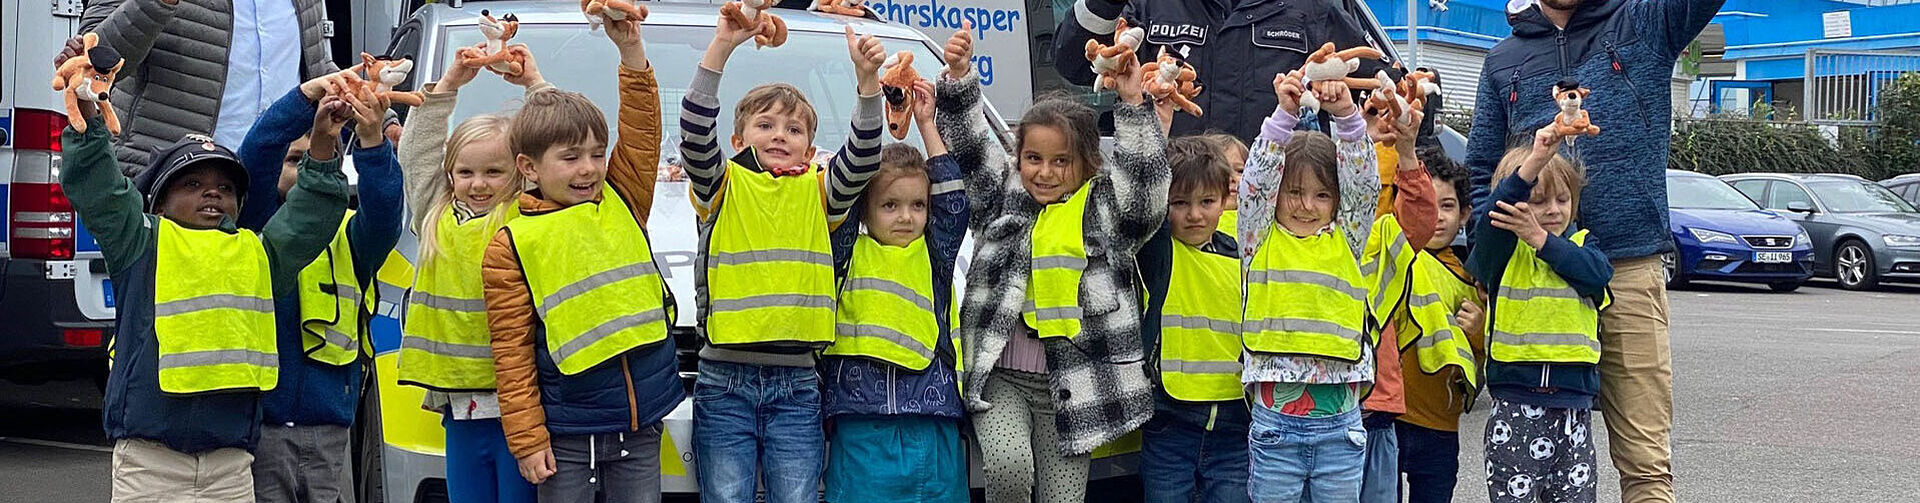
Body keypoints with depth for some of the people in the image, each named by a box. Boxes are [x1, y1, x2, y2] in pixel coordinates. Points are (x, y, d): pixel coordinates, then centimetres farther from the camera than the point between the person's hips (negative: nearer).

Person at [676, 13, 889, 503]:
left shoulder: (818, 193, 11)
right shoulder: (723, 187, 4)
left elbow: (862, 159, -4)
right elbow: (696, 136, -12)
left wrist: (868, 80, -16)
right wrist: (721, 49, -20)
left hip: (796, 383, 2)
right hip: (725, 382, -1)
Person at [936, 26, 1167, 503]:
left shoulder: (1106, 205, 5)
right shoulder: (1004, 194, 8)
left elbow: (1145, 177, -11)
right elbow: (969, 145, 0)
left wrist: (1133, 104, -20)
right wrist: (958, 79, -15)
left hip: (1073, 382, 0)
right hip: (1000, 376, 0)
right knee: (1008, 464, -24)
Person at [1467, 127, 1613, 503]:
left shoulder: (1581, 243, 12)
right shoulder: (1502, 247, 0)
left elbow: (1598, 272, -10)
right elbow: (1492, 217, -22)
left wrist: (1542, 240, -18)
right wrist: (1535, 160, -36)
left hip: (1574, 403, 3)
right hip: (1515, 403, -3)